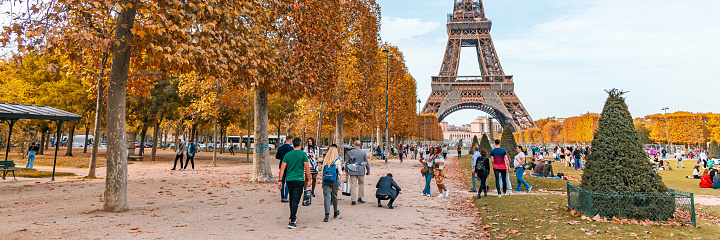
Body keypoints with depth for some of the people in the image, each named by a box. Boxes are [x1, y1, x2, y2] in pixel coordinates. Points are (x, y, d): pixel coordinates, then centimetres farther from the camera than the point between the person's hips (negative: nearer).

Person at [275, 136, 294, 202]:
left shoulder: (280, 147, 3)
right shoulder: (291, 148, -13)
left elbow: (277, 157, 4)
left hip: (282, 166, 5)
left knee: (282, 182, 12)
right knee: (287, 183, 2)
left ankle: (282, 197, 14)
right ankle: (285, 198, 0)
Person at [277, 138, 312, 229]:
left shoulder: (287, 154, 5)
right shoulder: (303, 154, -4)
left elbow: (282, 168, 2)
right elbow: (307, 168, -6)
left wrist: (280, 180, 4)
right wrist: (308, 180, 1)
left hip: (289, 179, 4)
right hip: (299, 180, -4)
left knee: (292, 199, 19)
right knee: (295, 200, -5)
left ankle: (293, 217, 33)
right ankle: (292, 221, -10)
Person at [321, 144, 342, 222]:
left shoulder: (325, 160, 4)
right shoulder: (337, 161, -5)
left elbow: (322, 171, 8)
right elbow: (340, 172, -2)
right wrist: (340, 173, 19)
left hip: (325, 180, 2)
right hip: (334, 180, -1)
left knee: (326, 196, -1)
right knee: (334, 196, 13)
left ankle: (327, 215, -13)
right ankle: (335, 213, 31)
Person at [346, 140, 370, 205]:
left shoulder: (351, 152, -4)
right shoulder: (363, 152, 0)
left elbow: (347, 162, -2)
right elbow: (366, 162, 5)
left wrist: (346, 170, 7)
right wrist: (368, 170, 15)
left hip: (352, 171, -1)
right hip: (361, 171, 1)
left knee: (353, 185, 2)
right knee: (361, 183, 19)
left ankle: (353, 200, 1)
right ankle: (359, 197, 17)